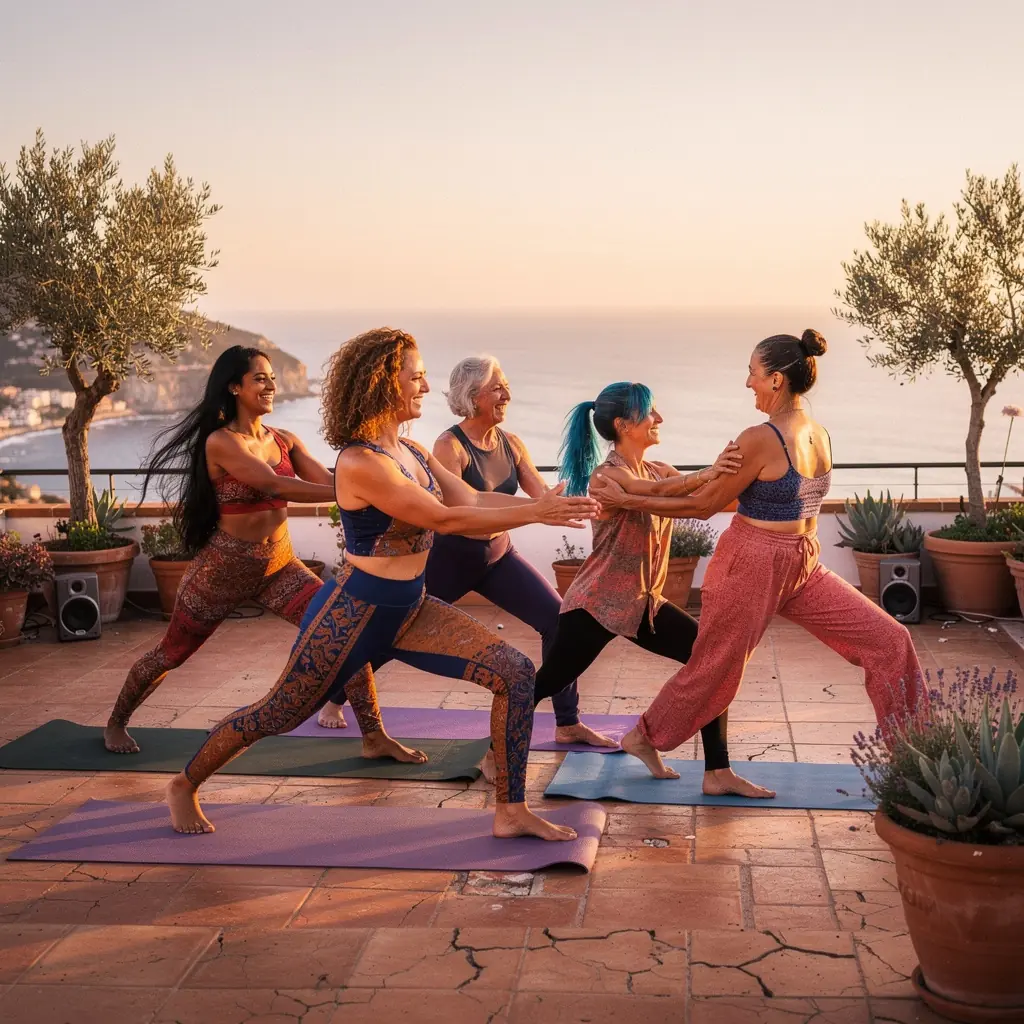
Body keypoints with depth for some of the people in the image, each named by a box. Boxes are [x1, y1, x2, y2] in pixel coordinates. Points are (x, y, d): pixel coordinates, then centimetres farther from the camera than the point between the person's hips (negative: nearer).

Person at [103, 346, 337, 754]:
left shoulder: (284, 441, 3)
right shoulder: (220, 443, -17)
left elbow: (327, 480, -8)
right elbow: (276, 485, -29)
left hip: (279, 564, 5)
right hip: (225, 566, -5)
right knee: (171, 654, 11)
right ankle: (115, 723, 36)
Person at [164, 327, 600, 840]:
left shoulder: (411, 451, 5)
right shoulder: (360, 463, -23)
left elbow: (472, 499, 3)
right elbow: (446, 519, -24)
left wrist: (550, 503, -7)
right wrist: (535, 512, -21)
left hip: (409, 610, 8)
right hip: (354, 613, -8)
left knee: (516, 673, -4)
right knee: (279, 713, 8)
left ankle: (511, 812, 5)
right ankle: (185, 786, 33)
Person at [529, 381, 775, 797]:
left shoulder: (659, 471, 7)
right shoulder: (608, 474, -17)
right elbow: (653, 492, -39)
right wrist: (705, 474, -53)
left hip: (645, 602, 7)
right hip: (597, 602, -7)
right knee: (543, 683, 0)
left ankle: (718, 774, -2)